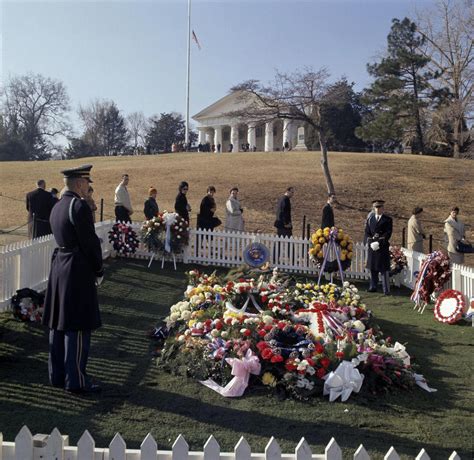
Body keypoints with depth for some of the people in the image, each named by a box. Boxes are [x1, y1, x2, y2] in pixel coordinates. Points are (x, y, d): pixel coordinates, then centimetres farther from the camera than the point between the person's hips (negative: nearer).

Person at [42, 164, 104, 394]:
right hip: (77, 271, -9)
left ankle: (57, 375, 24)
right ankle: (76, 380, 5)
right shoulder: (79, 206, -15)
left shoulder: (57, 207, 12)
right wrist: (99, 271, -3)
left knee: (58, 325, 14)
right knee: (78, 327, -2)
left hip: (58, 268, 9)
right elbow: (90, 242, -16)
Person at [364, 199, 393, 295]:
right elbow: (367, 233, 8)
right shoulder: (370, 219, 11)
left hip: (383, 247, -3)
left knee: (384, 269, -4)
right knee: (373, 268, 8)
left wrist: (379, 243, -16)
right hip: (372, 246, 3)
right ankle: (373, 287, 18)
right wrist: (371, 242, -9)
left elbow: (388, 233, -6)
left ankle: (386, 290, -1)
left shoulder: (388, 220, 1)